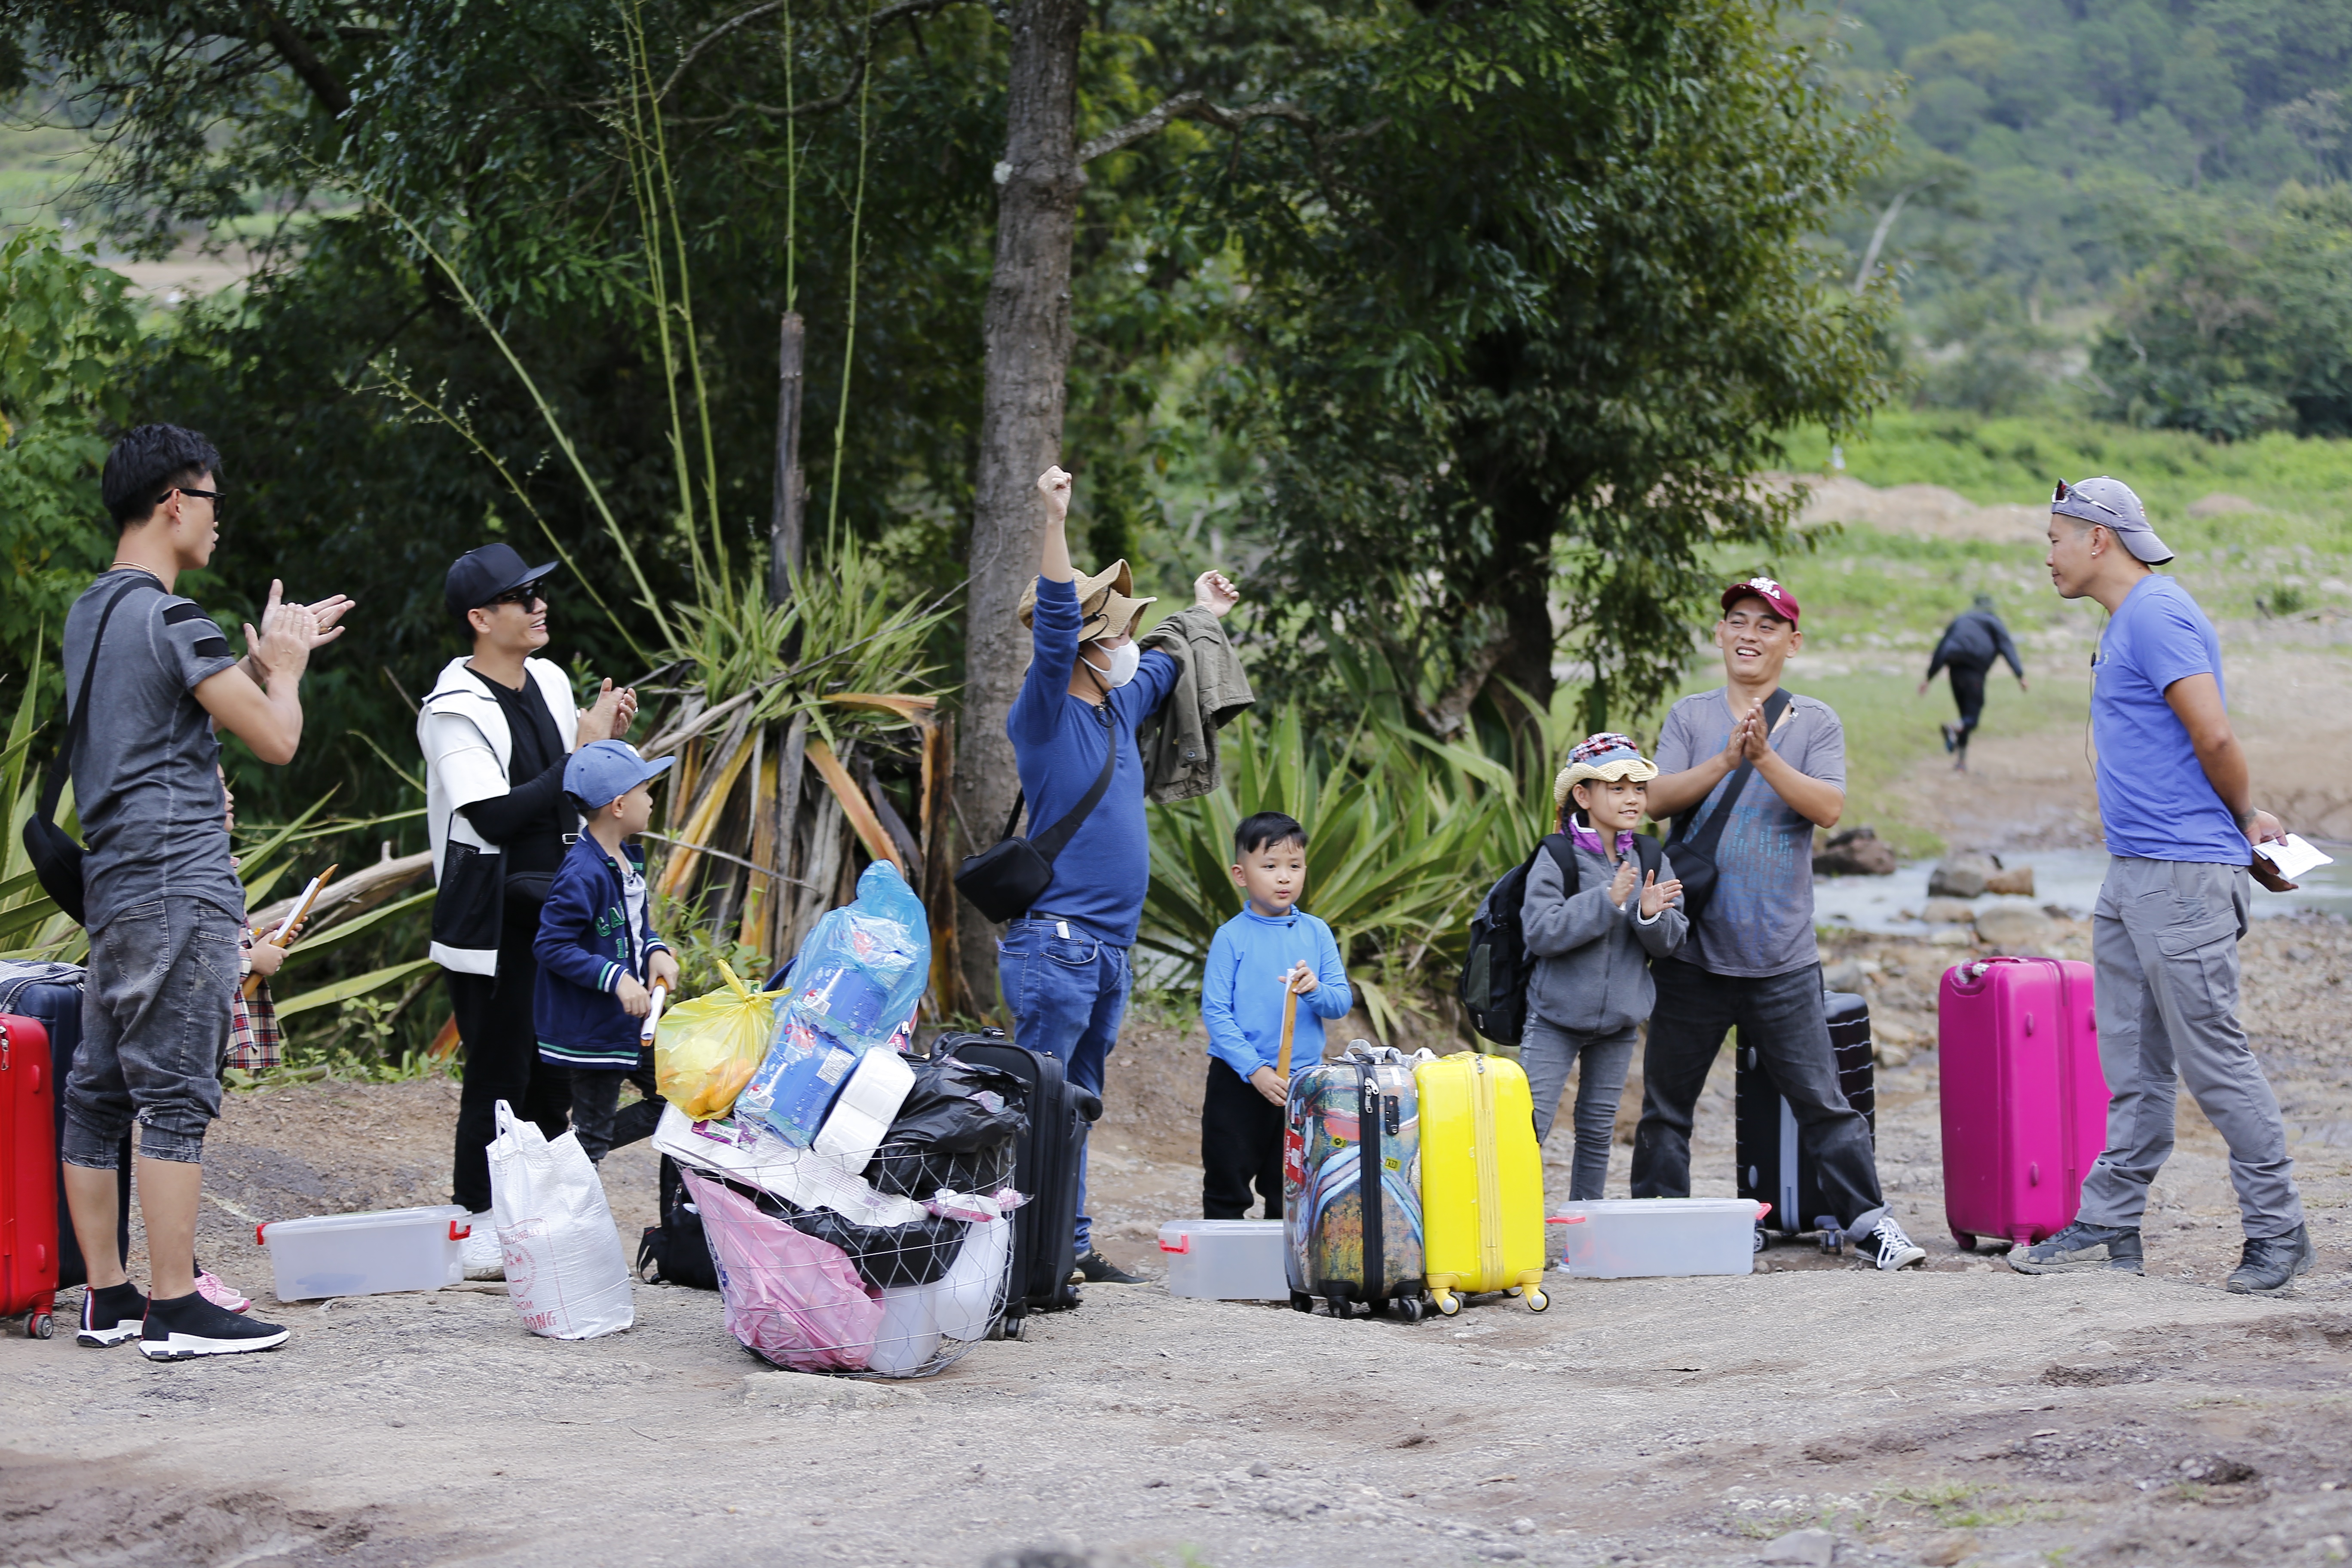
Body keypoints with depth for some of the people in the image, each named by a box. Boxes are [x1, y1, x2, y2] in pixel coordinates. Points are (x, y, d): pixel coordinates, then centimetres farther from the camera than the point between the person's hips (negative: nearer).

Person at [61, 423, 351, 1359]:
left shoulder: (91, 614, 17)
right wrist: (285, 669, 6)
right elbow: (276, 739, -13)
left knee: (98, 1092, 9)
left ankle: (107, 1298, 14)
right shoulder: (169, 617, -13)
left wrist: (264, 658, 27)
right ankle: (175, 1309, -8)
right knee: (175, 1096, -8)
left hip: (114, 885, 10)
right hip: (181, 887, -10)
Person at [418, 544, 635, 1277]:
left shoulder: (552, 682, 10)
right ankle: (480, 1227, 5)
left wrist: (607, 735, 3)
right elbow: (497, 817, -24)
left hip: (555, 909, 8)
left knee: (553, 1074, 12)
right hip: (492, 924, -8)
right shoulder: (455, 710, -15)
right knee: (499, 1072, -5)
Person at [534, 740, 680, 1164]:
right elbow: (551, 945, -25)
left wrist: (656, 951, -1)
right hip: (590, 1029, -9)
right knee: (592, 1133, 2)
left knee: (670, 1102, 15)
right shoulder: (582, 874, -24)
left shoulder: (629, 857, 7)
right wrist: (616, 978, -28)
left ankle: (578, 1155, 26)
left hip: (629, 1019, 9)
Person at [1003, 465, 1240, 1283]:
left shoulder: (1119, 703, 14)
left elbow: (1163, 669, 37)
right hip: (1055, 938, -8)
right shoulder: (1046, 713, -9)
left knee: (1078, 1102, 11)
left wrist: (1204, 617, 46)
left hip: (1109, 945, 8)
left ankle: (1071, 1246, 16)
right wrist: (1055, 522, -33)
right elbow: (1055, 625, -24)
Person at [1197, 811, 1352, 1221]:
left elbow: (1343, 1002, 2)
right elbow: (1215, 1012, -10)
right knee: (1227, 1187, 5)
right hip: (1238, 1081, -3)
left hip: (1303, 1080, 3)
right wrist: (1256, 1070, -17)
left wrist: (1315, 991, -21)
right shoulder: (1232, 937, -7)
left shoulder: (1316, 933, 4)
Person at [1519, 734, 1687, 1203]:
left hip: (1619, 1019, 5)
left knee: (1598, 1130, 12)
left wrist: (1651, 915, -20)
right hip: (1555, 1016, -4)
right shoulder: (1557, 857, -11)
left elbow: (1669, 943, 3)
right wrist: (1607, 901, -25)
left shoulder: (1651, 861, 2)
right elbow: (1538, 933, -21)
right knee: (1530, 1126, -10)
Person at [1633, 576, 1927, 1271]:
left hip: (1782, 958, -1)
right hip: (1692, 949, 1)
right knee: (1666, 1102, 6)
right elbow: (1656, 798, -5)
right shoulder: (1690, 717, 9)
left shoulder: (1815, 722, 5)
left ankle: (1870, 1221, 5)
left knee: (1822, 1102, -2)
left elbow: (1830, 806, -9)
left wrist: (1767, 758, -20)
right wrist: (1726, 760, -18)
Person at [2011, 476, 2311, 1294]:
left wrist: (2247, 824, -4)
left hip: (2183, 876, -10)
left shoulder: (2157, 614, -13)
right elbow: (2209, 746, 22)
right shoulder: (2124, 623, 20)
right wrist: (2249, 826, 12)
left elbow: (2214, 738, -19)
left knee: (2213, 1057, -6)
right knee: (2132, 1065, 10)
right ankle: (2109, 1228, 13)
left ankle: (2277, 1233, 1)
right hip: (2132, 874, 10)